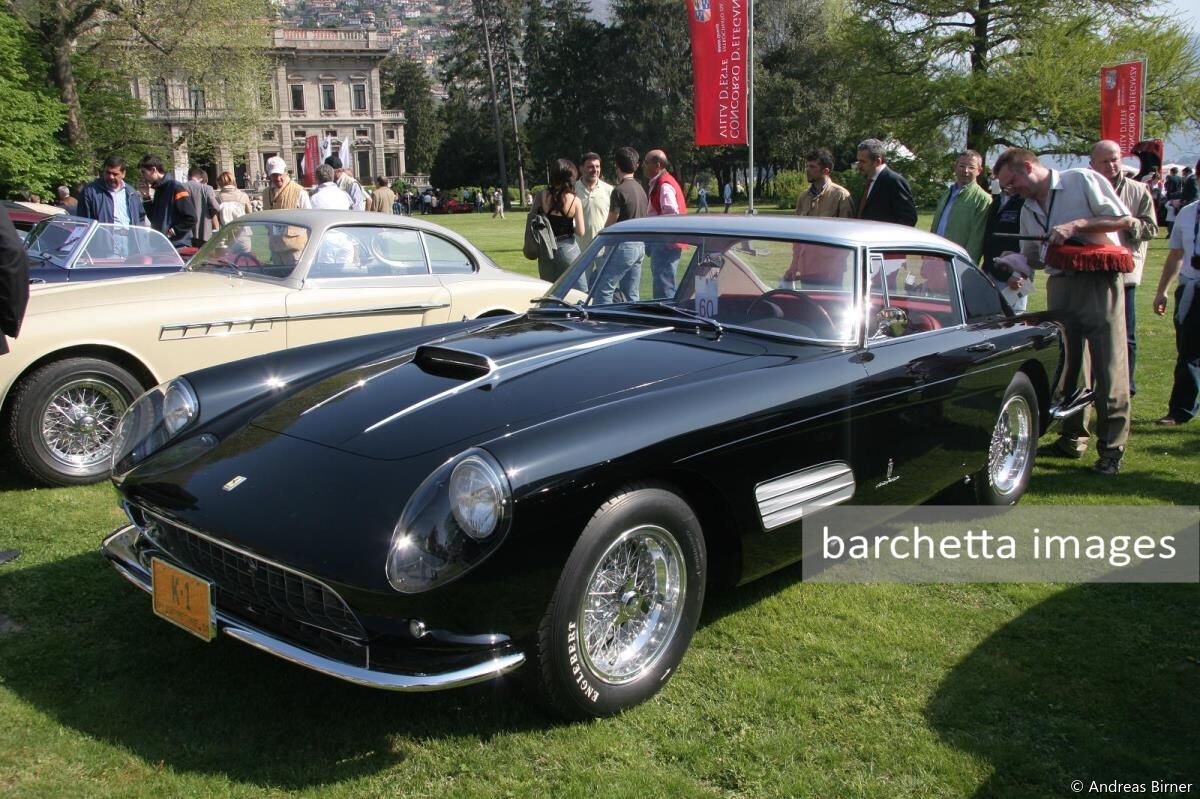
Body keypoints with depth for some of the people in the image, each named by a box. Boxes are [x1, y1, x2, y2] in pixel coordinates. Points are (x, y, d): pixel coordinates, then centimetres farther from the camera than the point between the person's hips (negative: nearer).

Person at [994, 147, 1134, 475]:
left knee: (1108, 365, -4)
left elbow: (1124, 219, -6)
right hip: (1060, 285, 7)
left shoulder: (1083, 181, -3)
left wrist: (1077, 225, -15)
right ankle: (1073, 439, 21)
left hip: (1100, 280, -7)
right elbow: (1033, 257, 21)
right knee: (1067, 365, 10)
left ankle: (1112, 447, 1)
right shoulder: (1028, 210, 16)